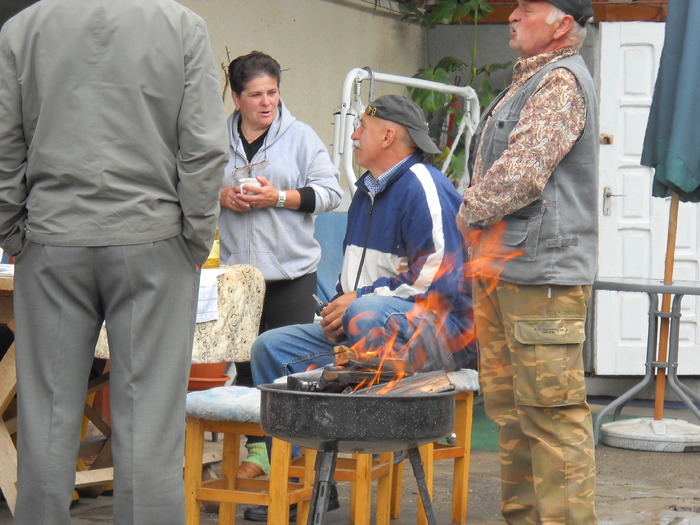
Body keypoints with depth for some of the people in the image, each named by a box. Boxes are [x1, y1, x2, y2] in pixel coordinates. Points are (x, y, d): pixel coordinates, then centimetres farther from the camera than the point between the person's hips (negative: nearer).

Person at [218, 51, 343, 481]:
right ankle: (257, 450, 16)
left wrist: (279, 197, -13)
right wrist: (221, 197, -4)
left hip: (292, 271, -3)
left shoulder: (301, 137, 2)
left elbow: (330, 193, -2)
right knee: (246, 361, 7)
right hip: (237, 269, 3)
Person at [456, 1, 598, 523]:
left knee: (552, 412, -11)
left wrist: (469, 214, -4)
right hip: (502, 271, 11)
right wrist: (481, 241, 14)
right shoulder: (530, 81, 21)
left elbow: (521, 173, -21)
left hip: (541, 272, -11)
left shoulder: (562, 81, -11)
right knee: (509, 405, 14)